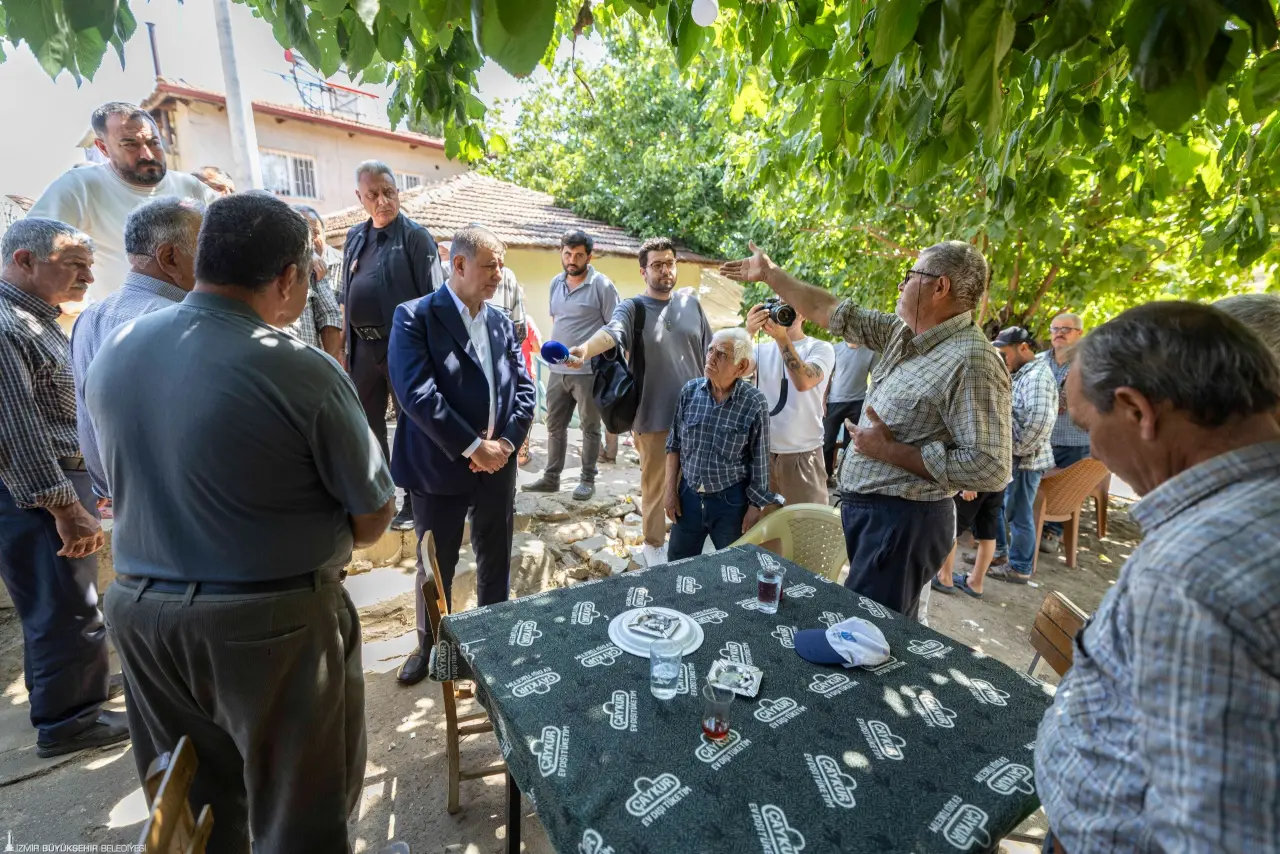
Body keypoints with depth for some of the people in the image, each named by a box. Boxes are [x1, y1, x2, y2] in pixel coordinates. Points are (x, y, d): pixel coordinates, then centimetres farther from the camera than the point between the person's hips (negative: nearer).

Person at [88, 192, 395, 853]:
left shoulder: (111, 353, -2)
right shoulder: (302, 373, -22)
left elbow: (118, 480, 12)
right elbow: (374, 516, -14)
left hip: (138, 608, 7)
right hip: (274, 623, -6)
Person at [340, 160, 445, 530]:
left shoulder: (415, 236, -6)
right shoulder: (355, 237, 13)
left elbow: (433, 297, -11)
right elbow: (347, 295, 16)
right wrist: (346, 342, 13)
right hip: (363, 347, 6)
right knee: (366, 423, 14)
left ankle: (413, 501, 18)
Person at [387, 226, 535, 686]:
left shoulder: (502, 322, 7)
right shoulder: (415, 317, -10)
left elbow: (524, 388, 5)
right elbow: (417, 393, -20)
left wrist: (505, 443, -10)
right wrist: (473, 447, -20)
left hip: (498, 466, 5)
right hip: (440, 468, -4)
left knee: (496, 562, 18)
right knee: (436, 567, 15)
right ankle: (431, 644, 39)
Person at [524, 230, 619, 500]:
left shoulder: (602, 285, -9)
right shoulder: (556, 283, 10)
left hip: (589, 372, -6)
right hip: (557, 370, 6)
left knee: (590, 427, 6)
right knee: (555, 425, 13)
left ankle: (587, 479, 19)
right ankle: (551, 477, 26)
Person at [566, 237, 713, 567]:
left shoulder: (691, 304, 6)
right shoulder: (632, 308, -7)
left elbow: (709, 352, 12)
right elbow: (612, 332, -29)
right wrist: (585, 349, -51)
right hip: (654, 415, -3)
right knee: (654, 484, 11)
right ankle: (653, 544, 33)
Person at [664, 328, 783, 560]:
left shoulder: (754, 402, -15)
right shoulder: (690, 390, -5)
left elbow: (759, 462, -7)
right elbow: (674, 444, 3)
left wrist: (755, 507, -4)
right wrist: (671, 490, 2)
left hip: (731, 500, -3)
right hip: (689, 494, 3)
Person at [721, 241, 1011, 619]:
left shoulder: (973, 361, -20)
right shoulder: (905, 332, 5)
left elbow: (991, 468, -24)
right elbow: (837, 314, 13)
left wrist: (890, 451, -20)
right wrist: (770, 274, 16)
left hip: (903, 520, -8)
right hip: (865, 507, 8)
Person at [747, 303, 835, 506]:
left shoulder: (821, 348, -2)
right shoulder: (762, 349, 7)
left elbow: (803, 382, -22)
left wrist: (782, 338, -23)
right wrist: (749, 332, -20)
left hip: (803, 454, -3)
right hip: (762, 451, 3)